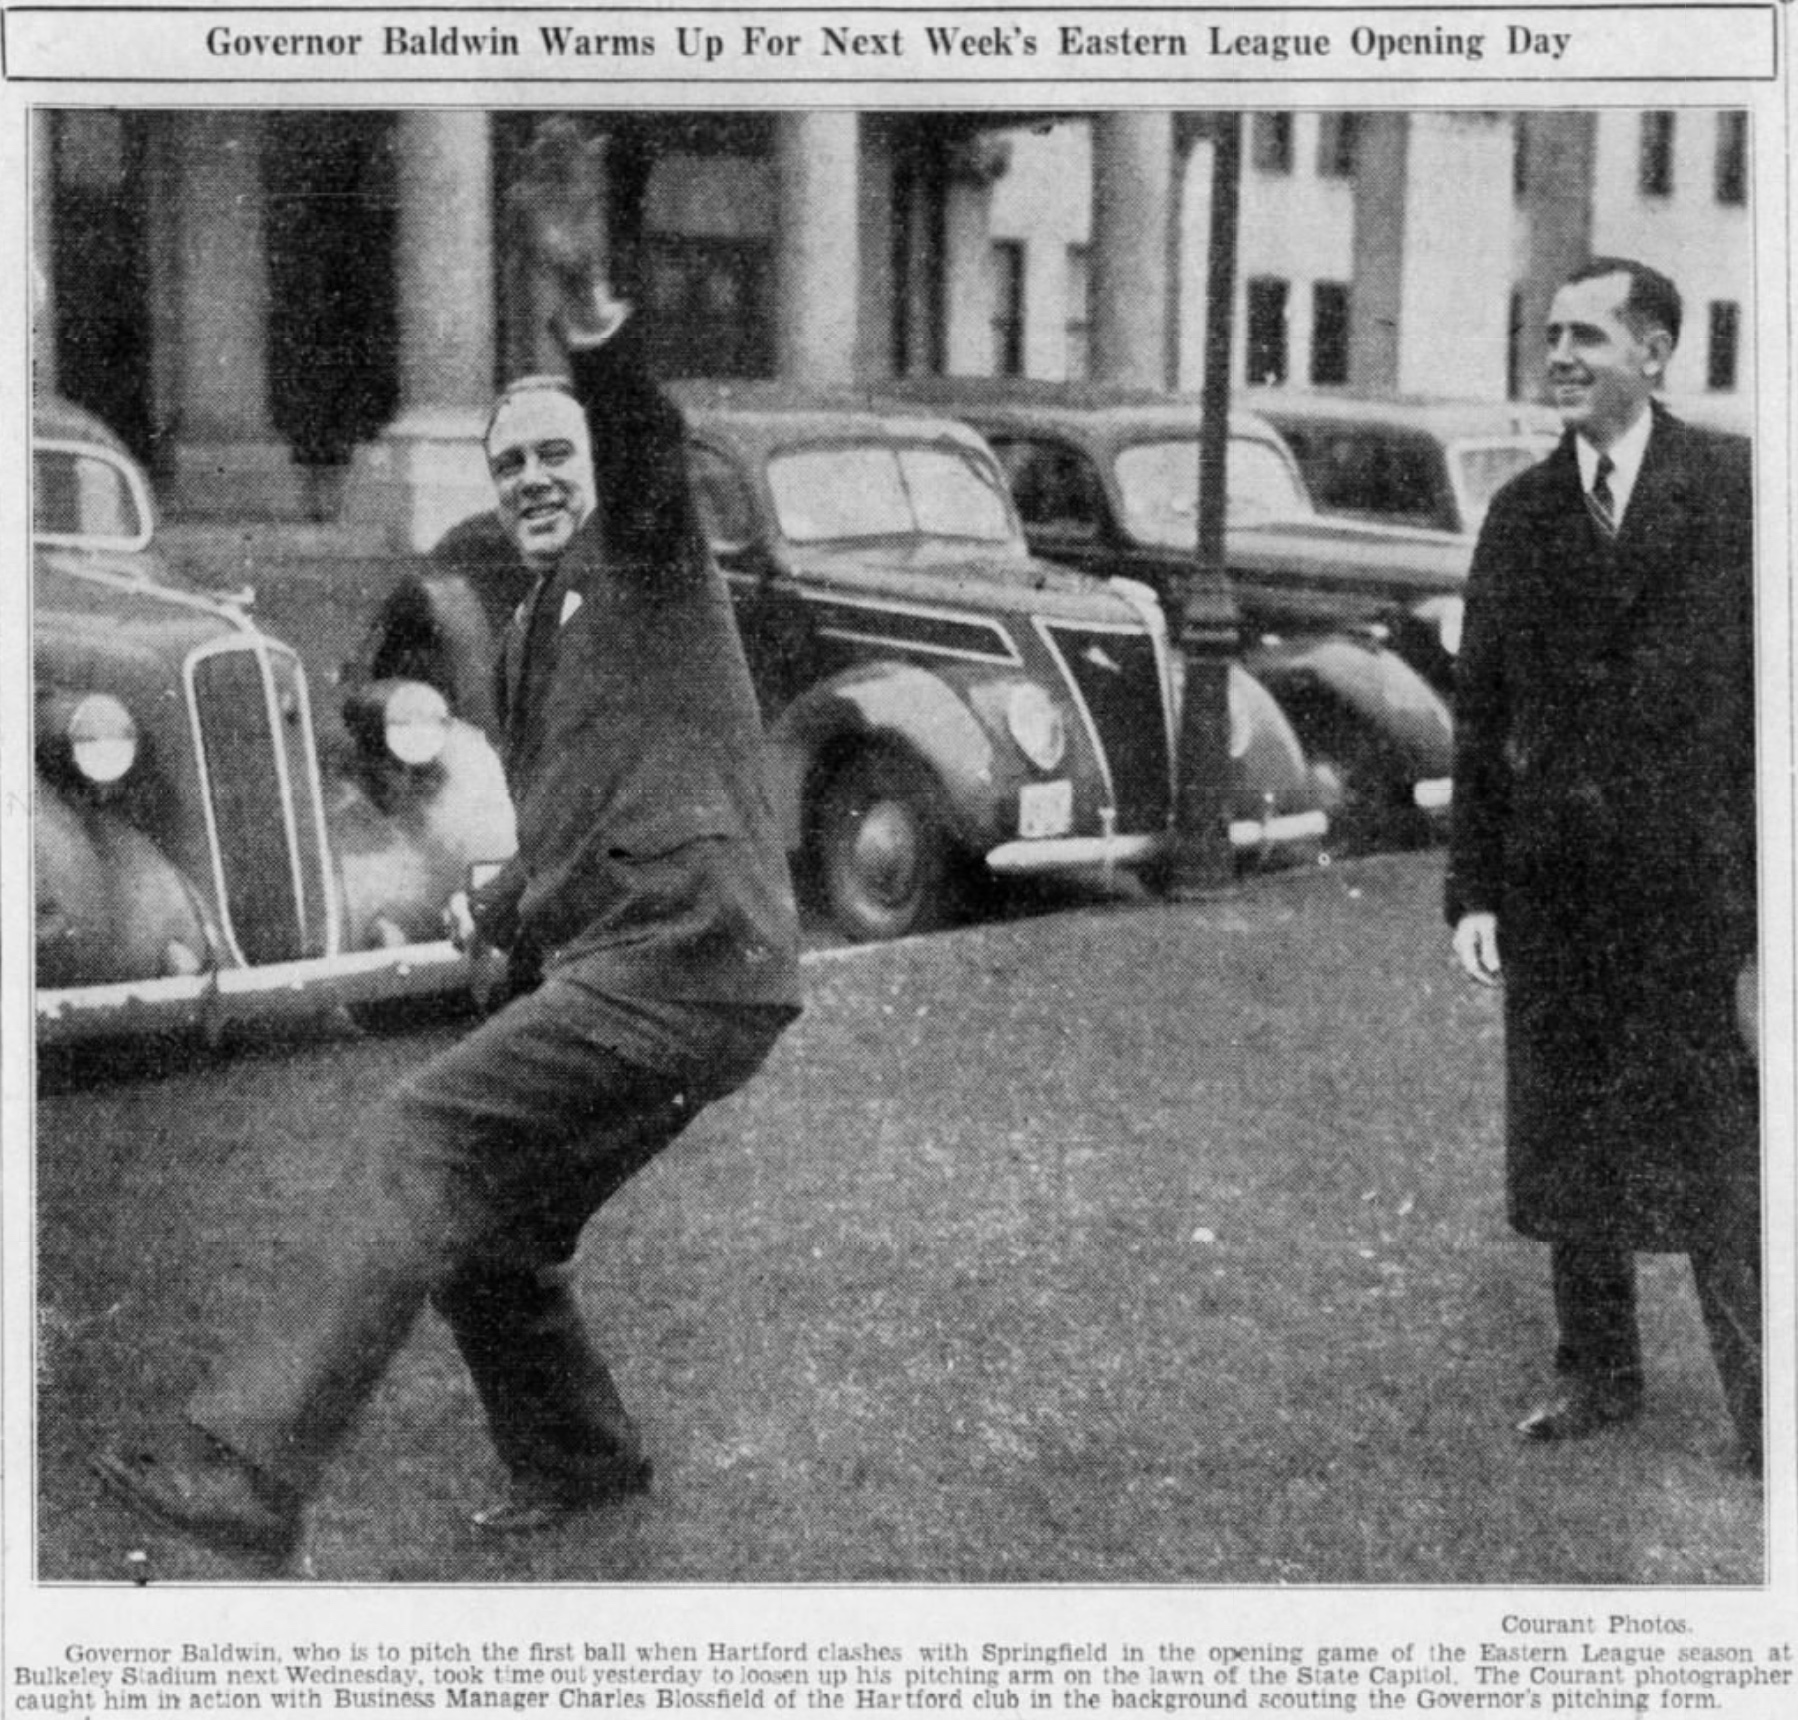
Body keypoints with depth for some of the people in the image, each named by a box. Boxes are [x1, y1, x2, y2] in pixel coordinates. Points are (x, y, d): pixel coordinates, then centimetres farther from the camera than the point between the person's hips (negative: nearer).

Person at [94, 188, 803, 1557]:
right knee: (484, 1238, 14)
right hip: (612, 968, 10)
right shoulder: (532, 639, 27)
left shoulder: (645, 554, 2)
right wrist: (501, 912, 20)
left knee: (427, 1140, -21)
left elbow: (647, 444, -23)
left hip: (691, 957, -9)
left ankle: (246, 1466, -25)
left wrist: (596, 337, -42)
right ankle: (576, 1459, 34)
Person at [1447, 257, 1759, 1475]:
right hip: (1553, 889, 4)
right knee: (1567, 1140, 12)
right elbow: (1481, 716, 8)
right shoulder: (1521, 515, 8)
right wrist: (1474, 889, 2)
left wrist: (1762, 890, -11)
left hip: (1696, 880, -4)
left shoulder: (1737, 488, -4)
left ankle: (1761, 1412, 13)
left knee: (1717, 1154, 1)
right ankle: (1599, 1375, 28)